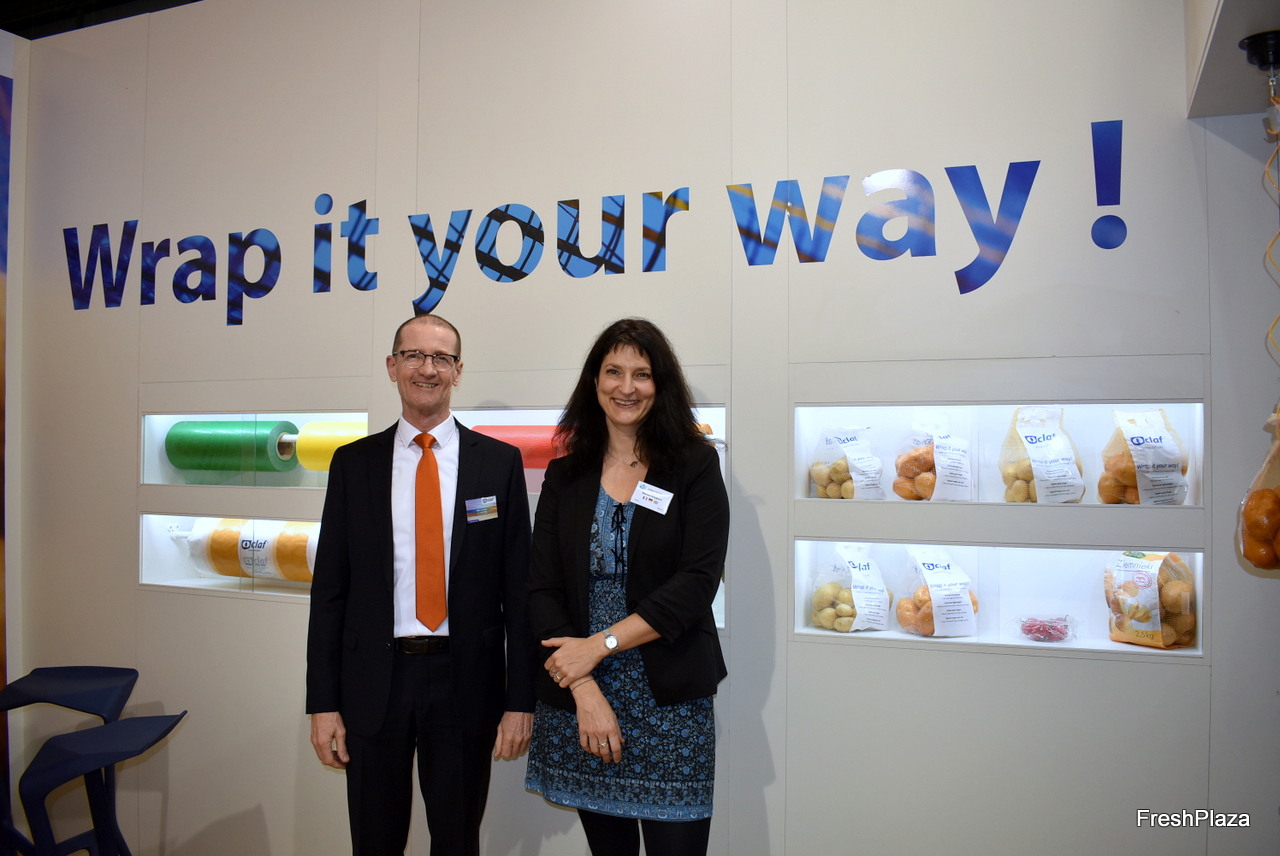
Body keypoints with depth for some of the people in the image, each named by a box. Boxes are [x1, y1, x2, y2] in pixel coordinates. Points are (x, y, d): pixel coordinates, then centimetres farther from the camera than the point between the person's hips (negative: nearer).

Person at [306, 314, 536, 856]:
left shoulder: (499, 462, -1)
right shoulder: (353, 463, 3)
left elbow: (519, 587, -1)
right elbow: (329, 587, 3)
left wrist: (520, 700, -4)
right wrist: (323, 702, -1)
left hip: (465, 681, -1)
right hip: (373, 680, 1)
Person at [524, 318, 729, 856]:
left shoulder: (695, 464, -1)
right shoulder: (565, 476, 6)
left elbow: (697, 583, -10)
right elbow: (542, 589, -1)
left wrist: (602, 643, -15)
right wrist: (585, 689, -13)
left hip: (670, 702, -2)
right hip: (577, 699, 2)